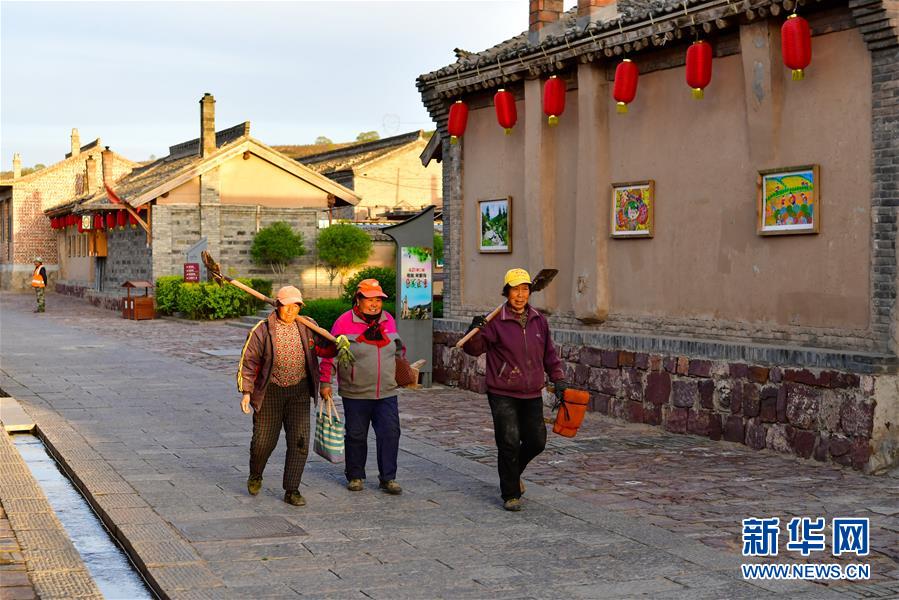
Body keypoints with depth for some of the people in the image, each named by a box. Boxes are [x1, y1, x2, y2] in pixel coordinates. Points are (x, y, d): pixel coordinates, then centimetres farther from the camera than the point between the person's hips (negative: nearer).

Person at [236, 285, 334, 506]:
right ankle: (255, 476, 35)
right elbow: (248, 361, -5)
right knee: (264, 441, 4)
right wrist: (246, 392, -11)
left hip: (299, 390, 2)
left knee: (300, 441, -6)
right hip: (270, 391, -2)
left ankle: (292, 490, 4)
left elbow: (323, 347, 15)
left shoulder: (307, 327, 2)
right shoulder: (262, 330, -8)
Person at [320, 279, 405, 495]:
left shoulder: (388, 320, 7)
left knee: (390, 434, -3)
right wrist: (325, 382, -5)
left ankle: (388, 478, 6)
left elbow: (397, 348, 23)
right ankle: (355, 476, 22)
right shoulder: (344, 322, -7)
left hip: (387, 393, 3)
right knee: (356, 436, 7)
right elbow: (330, 353, -4)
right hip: (355, 394, -3)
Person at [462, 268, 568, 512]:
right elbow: (474, 348, -11)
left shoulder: (539, 321, 8)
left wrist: (558, 379, 12)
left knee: (536, 441, 8)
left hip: (532, 395, 5)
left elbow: (549, 354, 18)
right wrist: (475, 332, -30)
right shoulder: (496, 321, -8)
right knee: (509, 443, -7)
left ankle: (513, 474, 37)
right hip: (503, 395, -5)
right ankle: (511, 494, 7)